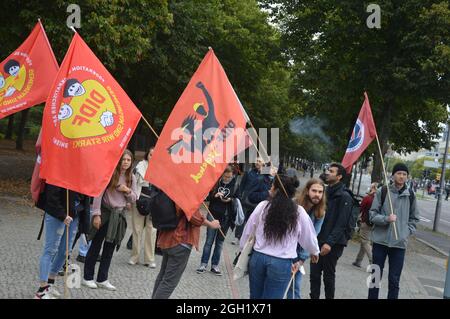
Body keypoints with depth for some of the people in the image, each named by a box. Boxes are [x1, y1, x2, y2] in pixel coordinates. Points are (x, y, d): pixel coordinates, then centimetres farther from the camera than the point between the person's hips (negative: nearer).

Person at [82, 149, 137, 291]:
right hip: (105, 212, -5)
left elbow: (134, 198, 11)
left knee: (109, 248, 10)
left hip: (119, 215, 5)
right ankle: (87, 277, 16)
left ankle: (102, 279, 19)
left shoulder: (131, 177, 6)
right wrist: (96, 214, -16)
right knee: (96, 246, 5)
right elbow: (98, 194, -12)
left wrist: (127, 191, -10)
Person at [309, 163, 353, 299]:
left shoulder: (344, 197, -9)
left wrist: (329, 242, -24)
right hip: (318, 240, 6)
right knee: (314, 274, 9)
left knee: (328, 275, 4)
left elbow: (341, 224, -16)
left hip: (333, 244, -6)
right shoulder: (326, 192, 13)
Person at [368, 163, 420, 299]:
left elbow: (414, 218, 14)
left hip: (400, 243, 1)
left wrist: (407, 231, 0)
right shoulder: (382, 191, -2)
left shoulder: (410, 195, 4)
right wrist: (386, 218, -20)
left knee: (394, 280, 4)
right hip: (380, 241, -1)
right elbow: (373, 214, -3)